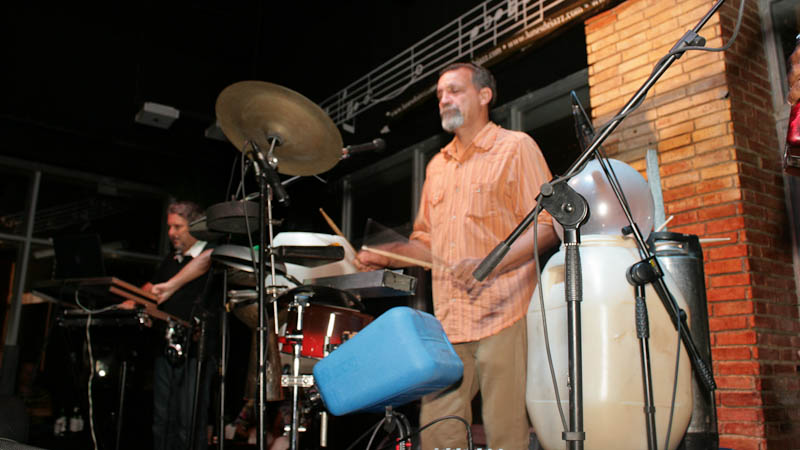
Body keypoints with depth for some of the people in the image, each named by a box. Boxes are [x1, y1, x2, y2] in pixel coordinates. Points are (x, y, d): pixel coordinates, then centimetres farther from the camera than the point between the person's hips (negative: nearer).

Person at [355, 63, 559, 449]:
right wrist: (388, 257, 7)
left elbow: (547, 225, -7)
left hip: (503, 313, -6)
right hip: (448, 320, 6)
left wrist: (491, 265, -20)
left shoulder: (516, 148, 3)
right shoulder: (437, 166, 22)